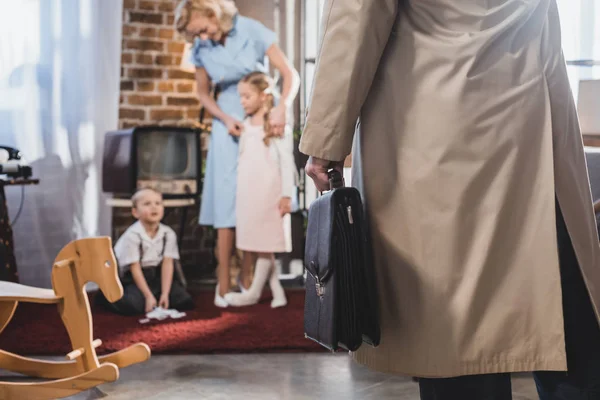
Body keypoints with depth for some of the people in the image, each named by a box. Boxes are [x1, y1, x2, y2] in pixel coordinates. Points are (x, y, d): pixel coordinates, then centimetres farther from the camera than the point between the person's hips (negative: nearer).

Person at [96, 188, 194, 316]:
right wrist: (148, 296, -21)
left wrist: (165, 294, -17)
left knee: (185, 301, -8)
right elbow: (135, 269, -19)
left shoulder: (168, 234, -9)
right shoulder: (132, 235, -22)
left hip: (155, 275, 5)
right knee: (133, 305, -29)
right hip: (131, 279, -4)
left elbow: (167, 264, -10)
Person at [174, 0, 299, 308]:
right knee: (227, 199, -5)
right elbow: (203, 93, 9)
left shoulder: (252, 31, -13)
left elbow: (290, 75, -14)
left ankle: (248, 278, 8)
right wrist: (225, 119, -9)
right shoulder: (201, 49, -3)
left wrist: (282, 107, -32)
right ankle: (223, 284, -4)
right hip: (229, 123, 2)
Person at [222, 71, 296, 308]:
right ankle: (277, 291, 12)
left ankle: (254, 291, 6)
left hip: (268, 192, -7)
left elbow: (287, 161, -7)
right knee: (250, 243, 5)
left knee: (265, 243, -2)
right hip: (246, 192, 7)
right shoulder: (245, 126, 15)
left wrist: (286, 194, -12)